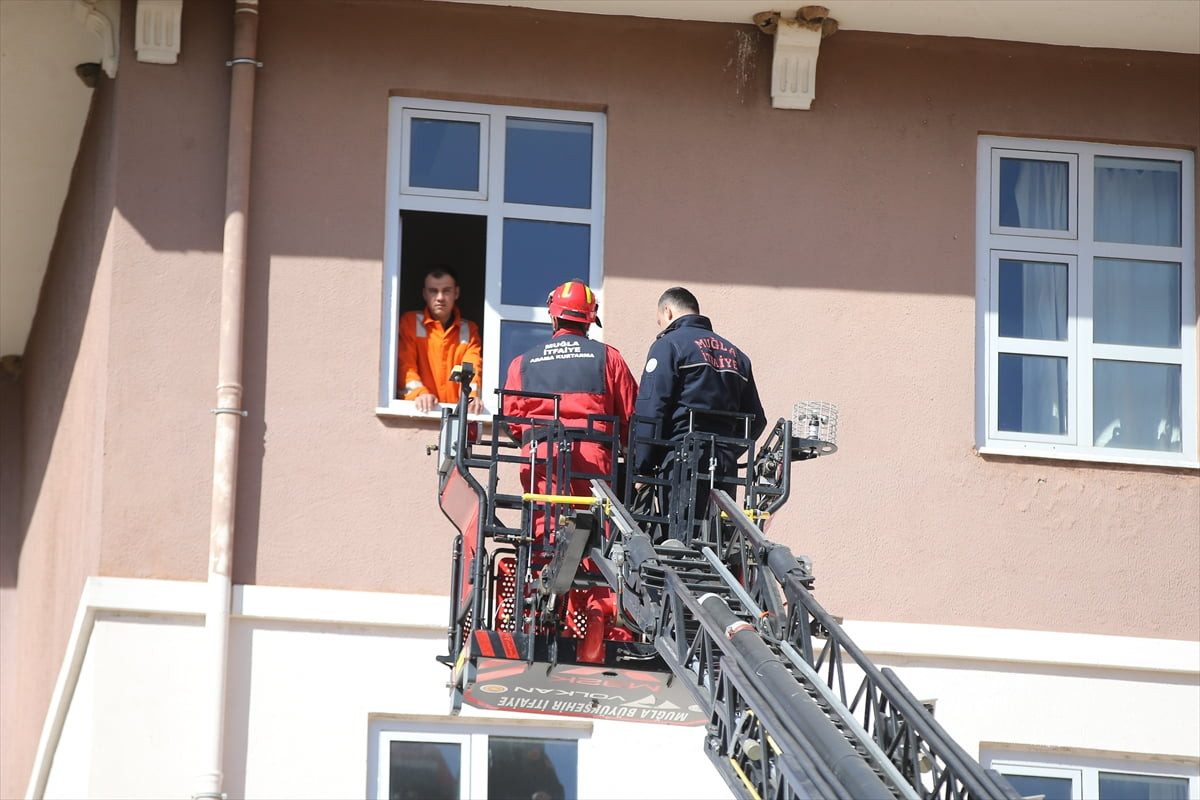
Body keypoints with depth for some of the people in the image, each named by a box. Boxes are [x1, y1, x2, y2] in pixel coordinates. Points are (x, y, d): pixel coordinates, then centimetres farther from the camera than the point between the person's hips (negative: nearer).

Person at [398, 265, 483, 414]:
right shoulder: (410, 322, 11)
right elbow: (405, 364, 0)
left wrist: (471, 395, -18)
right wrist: (419, 392, -19)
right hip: (421, 410, -2)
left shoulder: (469, 330, 17)